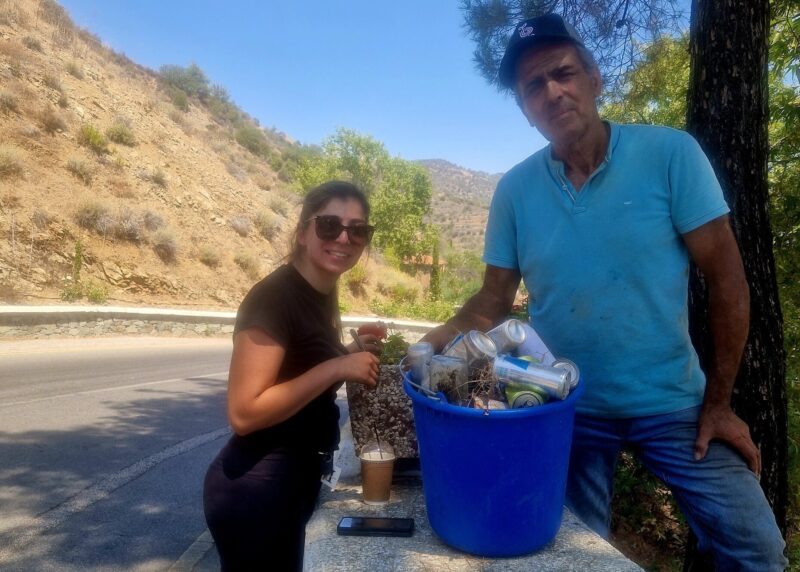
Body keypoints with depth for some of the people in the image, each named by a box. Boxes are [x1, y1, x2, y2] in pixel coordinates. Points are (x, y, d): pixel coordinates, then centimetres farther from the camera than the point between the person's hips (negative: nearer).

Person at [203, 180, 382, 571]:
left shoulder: (323, 294, 5)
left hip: (297, 478, 9)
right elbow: (244, 413, -25)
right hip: (254, 486, -9)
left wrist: (354, 355, 1)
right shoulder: (273, 297, -22)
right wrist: (336, 367, -26)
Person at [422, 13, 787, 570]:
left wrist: (718, 402, -7)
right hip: (567, 408, 2)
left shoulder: (670, 154, -12)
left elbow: (726, 279, -9)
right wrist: (443, 336, -19)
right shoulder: (514, 190, -6)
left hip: (671, 403, -1)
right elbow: (495, 297, 0)